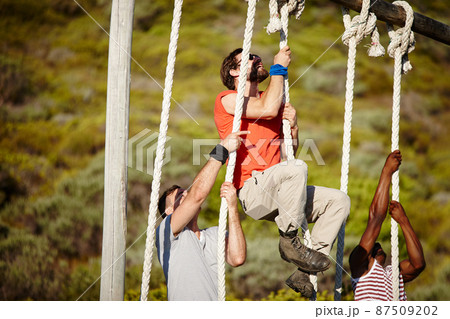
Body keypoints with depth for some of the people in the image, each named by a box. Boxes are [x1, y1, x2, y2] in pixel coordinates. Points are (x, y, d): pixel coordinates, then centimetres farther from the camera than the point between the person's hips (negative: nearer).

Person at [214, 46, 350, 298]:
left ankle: (304, 272, -9)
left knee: (339, 200, -6)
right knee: (297, 168, -35)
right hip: (251, 190, -8)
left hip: (276, 192, 8)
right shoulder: (228, 99, 4)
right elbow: (267, 109, -14)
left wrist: (293, 127, 3)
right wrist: (279, 68, -2)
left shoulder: (275, 101, 26)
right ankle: (289, 240, -18)